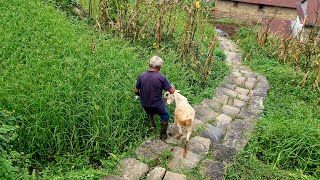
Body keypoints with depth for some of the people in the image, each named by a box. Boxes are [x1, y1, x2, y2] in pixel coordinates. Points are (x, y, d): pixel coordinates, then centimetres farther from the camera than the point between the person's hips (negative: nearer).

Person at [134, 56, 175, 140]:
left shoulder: (142, 75, -12)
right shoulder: (161, 77, -20)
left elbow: (136, 91, -3)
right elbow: (171, 91, -14)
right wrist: (172, 86, 10)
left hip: (144, 105, 3)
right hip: (157, 106, -3)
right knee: (165, 116, 27)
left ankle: (151, 123, 26)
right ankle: (163, 135, 31)